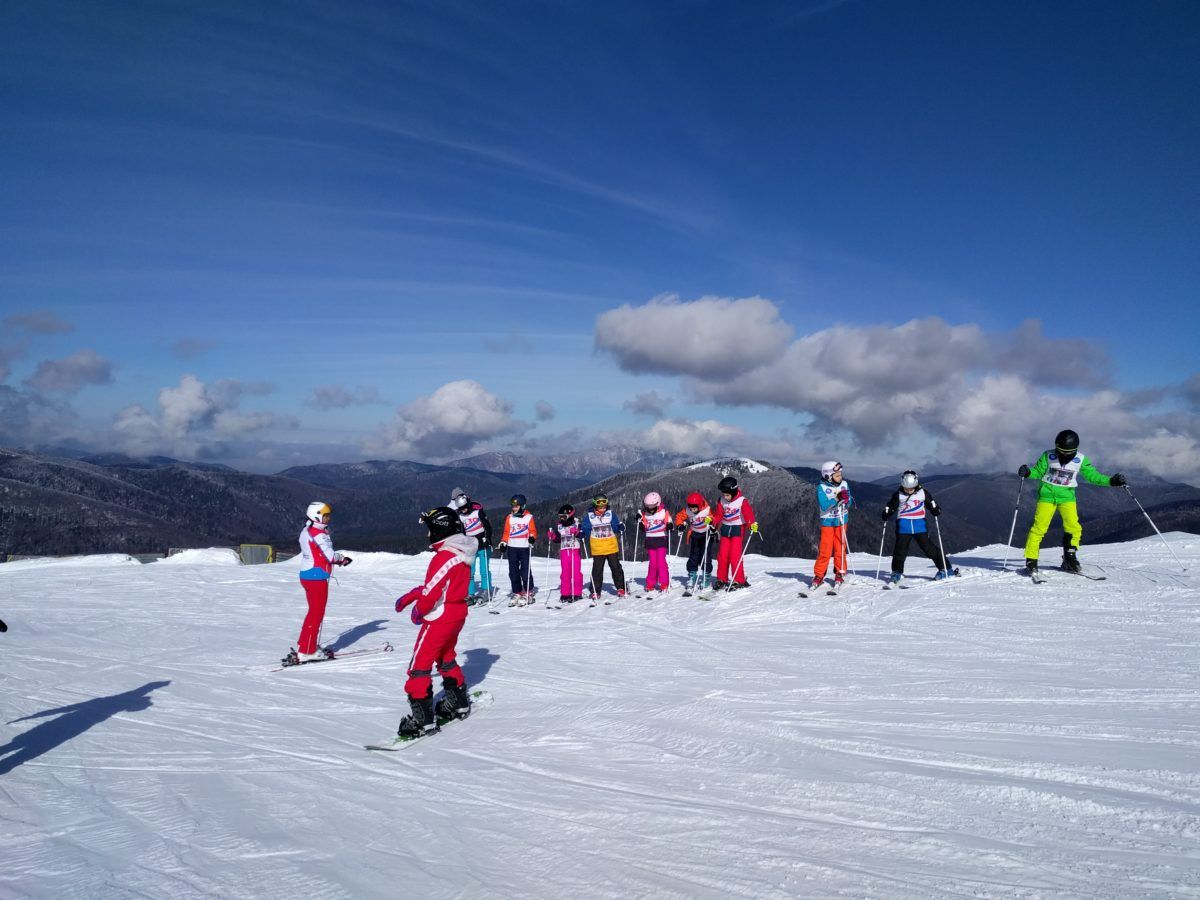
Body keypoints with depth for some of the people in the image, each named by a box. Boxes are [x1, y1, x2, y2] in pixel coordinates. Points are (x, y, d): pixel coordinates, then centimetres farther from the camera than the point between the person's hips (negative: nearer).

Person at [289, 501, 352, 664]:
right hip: (317, 577, -9)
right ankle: (306, 651, 1)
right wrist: (342, 559, 0)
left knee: (314, 611, 20)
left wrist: (337, 559, 8)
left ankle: (303, 646, 26)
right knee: (316, 613, -2)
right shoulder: (319, 534, -17)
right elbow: (330, 555, -20)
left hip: (306, 575, 9)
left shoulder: (306, 531, 12)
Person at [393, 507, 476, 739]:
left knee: (419, 666, -2)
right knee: (446, 658, 27)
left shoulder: (443, 557, -24)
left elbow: (431, 592, -23)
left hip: (440, 618, -9)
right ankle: (459, 703, 40)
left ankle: (422, 719, -2)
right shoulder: (461, 554, 7)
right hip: (457, 614, 9)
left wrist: (418, 611, -3)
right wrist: (410, 596, 14)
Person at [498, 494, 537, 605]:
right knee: (513, 572, 4)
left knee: (525, 571, -5)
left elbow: (533, 531, 2)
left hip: (524, 547, -4)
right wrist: (503, 543, 3)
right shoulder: (509, 517, 11)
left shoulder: (528, 517, 1)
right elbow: (506, 532, 15)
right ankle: (517, 593, 12)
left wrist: (532, 537, -18)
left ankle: (528, 593, 6)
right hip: (512, 547, 4)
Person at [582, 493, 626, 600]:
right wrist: (581, 534, -14)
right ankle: (595, 591, 13)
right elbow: (586, 530, 5)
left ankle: (620, 588, 16)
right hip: (597, 549, -1)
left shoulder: (611, 514, 1)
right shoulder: (589, 516, -2)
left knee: (616, 567, 5)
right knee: (597, 570, 4)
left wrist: (621, 528, -16)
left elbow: (616, 526, 4)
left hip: (611, 547, 1)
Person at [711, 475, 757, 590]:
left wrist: (752, 524, -38)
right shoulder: (722, 501, 1)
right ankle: (721, 579, 15)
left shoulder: (742, 501, -14)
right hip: (725, 529, 5)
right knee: (722, 555, 5)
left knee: (735, 556, -8)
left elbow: (748, 514, -22)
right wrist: (712, 522, -8)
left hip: (737, 529, -5)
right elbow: (718, 515, 8)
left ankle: (739, 580, 0)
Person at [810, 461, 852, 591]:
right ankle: (819, 575, 9)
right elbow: (824, 506, -21)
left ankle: (840, 573, 19)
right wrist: (837, 498, -29)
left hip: (841, 521, 3)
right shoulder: (821, 487, -14)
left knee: (840, 548, 5)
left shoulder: (844, 484, -3)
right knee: (825, 550, -3)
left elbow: (849, 503, 1)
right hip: (827, 522, -3)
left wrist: (846, 499, -21)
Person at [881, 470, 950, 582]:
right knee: (900, 549, -2)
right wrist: (886, 515, -11)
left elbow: (931, 503, 12)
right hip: (904, 525, 0)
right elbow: (891, 507, 7)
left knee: (928, 548, -1)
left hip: (920, 524, 0)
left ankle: (945, 568, 10)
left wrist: (935, 510, -8)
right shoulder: (898, 495, 1)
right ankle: (897, 572, 13)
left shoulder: (923, 493, 1)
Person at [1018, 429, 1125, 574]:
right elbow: (1037, 472, 3)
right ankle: (1031, 561, -5)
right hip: (1047, 495, -2)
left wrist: (1111, 481, -4)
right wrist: (1027, 472, -18)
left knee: (1073, 528, -10)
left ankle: (1069, 559, 9)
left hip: (1067, 496, 2)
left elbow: (1093, 475, 7)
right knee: (1039, 527, -10)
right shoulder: (1048, 456, -2)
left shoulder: (1080, 460, 1)